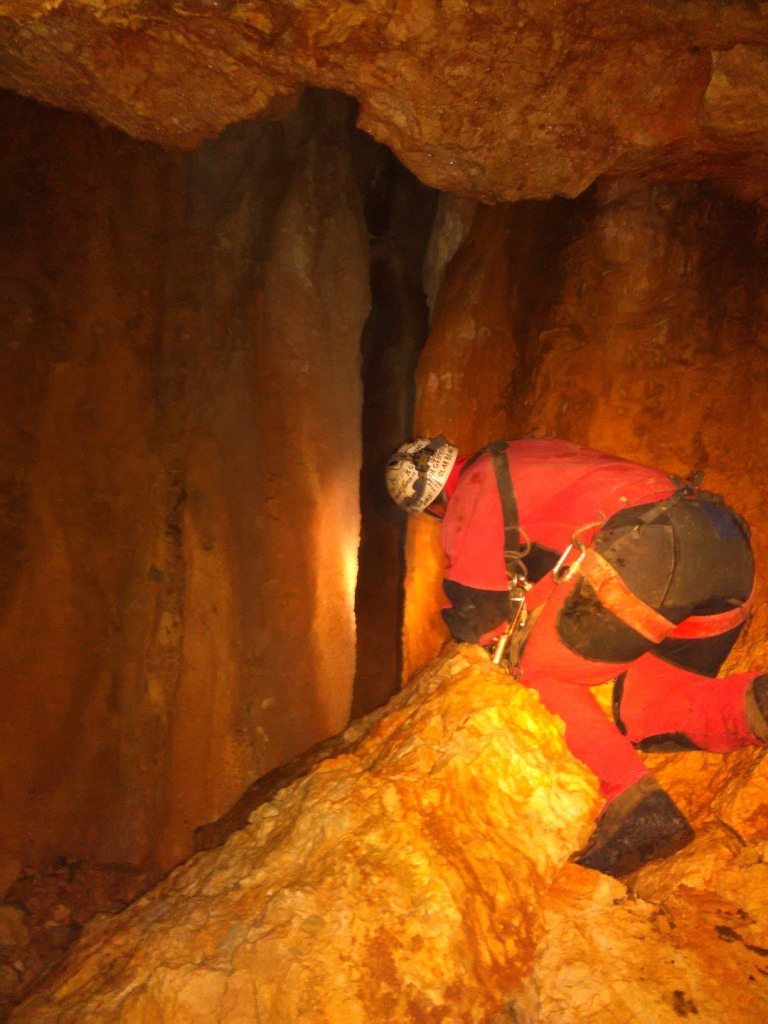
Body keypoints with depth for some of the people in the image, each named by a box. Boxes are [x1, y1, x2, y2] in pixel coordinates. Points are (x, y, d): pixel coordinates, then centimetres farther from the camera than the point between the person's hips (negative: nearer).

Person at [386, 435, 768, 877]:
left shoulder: (473, 489, 8)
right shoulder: (524, 456, 32)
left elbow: (475, 615, 9)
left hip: (647, 552, -9)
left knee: (544, 677, 8)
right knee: (642, 712, 16)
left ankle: (638, 808, -6)